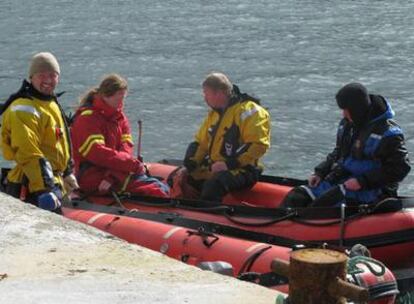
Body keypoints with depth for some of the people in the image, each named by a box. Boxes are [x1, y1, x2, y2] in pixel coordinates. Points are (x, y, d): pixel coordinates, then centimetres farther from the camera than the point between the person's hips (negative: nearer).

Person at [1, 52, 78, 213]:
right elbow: (29, 155, -25)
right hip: (33, 190, -10)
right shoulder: (24, 110, -16)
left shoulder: (51, 103, 17)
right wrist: (45, 189, -30)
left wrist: (67, 173, 32)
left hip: (52, 181, 10)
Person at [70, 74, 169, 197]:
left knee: (162, 189, -14)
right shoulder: (87, 118, -8)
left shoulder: (120, 117, 16)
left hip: (115, 173, 8)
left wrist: (112, 177, -17)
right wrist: (133, 164, -23)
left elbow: (126, 148, 2)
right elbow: (97, 153, -20)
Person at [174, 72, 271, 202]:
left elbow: (258, 145, -20)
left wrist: (229, 164, -23)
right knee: (180, 180, -1)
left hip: (242, 171, -9)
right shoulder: (214, 114, 16)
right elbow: (200, 143, 19)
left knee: (213, 184, -36)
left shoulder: (248, 111, -12)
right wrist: (188, 166, 2)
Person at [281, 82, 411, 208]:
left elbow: (400, 168, -19)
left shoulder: (387, 132, -15)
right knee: (296, 197, -7)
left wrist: (363, 181, -22)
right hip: (342, 179, 8)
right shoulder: (347, 124, 9)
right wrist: (320, 172, 5)